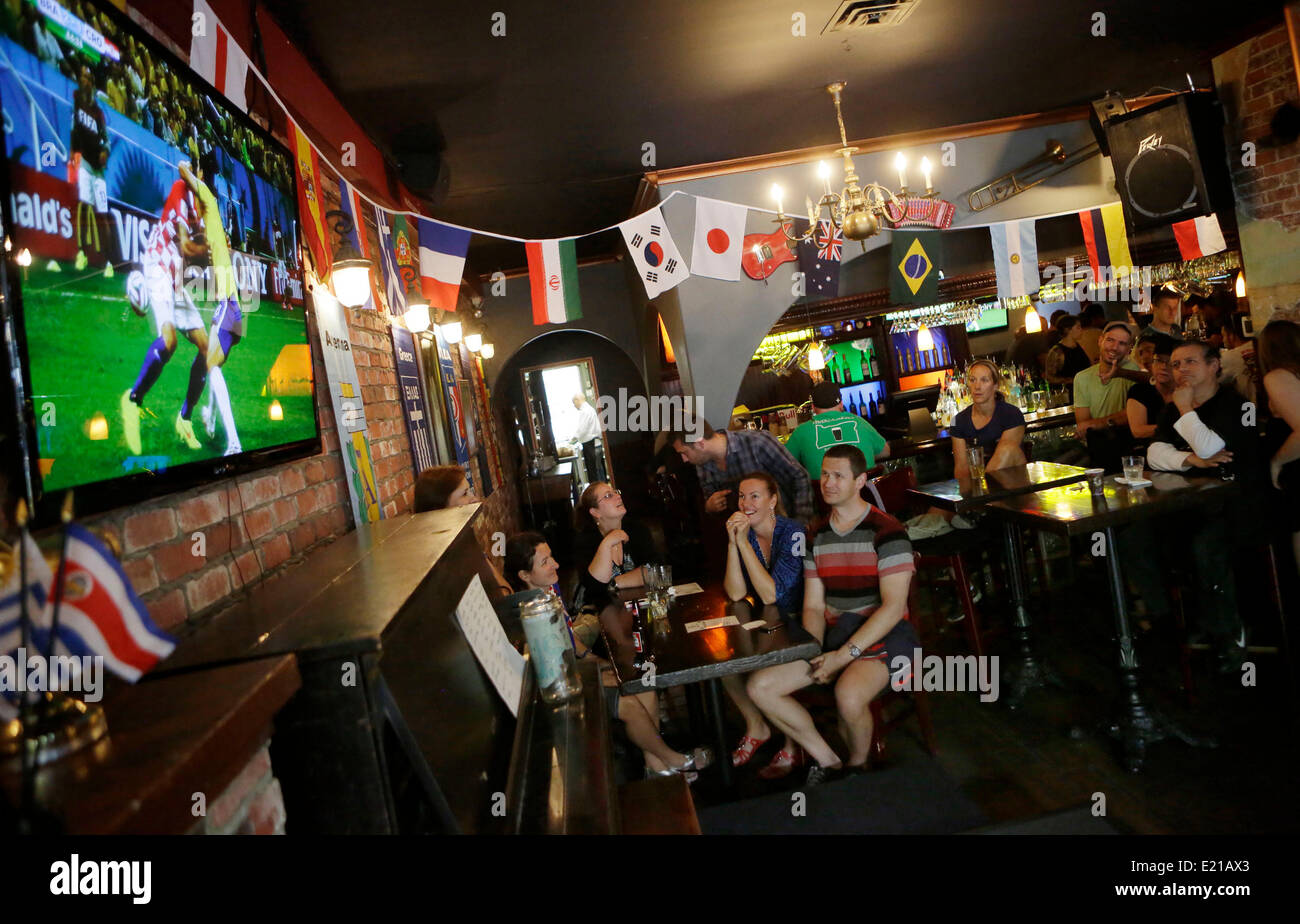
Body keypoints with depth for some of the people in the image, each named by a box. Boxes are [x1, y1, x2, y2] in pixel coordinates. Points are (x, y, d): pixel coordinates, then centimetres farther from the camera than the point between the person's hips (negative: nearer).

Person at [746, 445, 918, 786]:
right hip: (835, 635, 7)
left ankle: (858, 767, -2)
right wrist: (817, 654, -9)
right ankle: (827, 761, 6)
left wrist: (845, 655, -21)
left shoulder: (886, 531, -11)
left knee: (848, 696, -36)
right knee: (759, 686, -9)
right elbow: (813, 607, 10)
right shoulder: (818, 537, 10)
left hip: (884, 636, -6)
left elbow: (893, 607, -17)